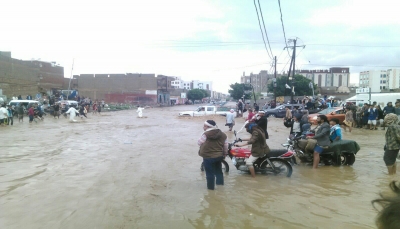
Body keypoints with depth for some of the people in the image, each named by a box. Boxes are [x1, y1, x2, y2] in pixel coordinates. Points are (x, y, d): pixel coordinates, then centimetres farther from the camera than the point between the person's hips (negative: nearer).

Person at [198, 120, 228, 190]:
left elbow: (199, 142, -6)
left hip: (208, 157, -5)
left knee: (210, 173, 9)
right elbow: (225, 146, 7)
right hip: (219, 156, 5)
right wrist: (224, 153, 22)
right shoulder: (223, 135, -1)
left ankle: (211, 186, 19)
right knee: (218, 170, 25)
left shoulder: (205, 134, -19)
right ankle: (220, 182, 37)